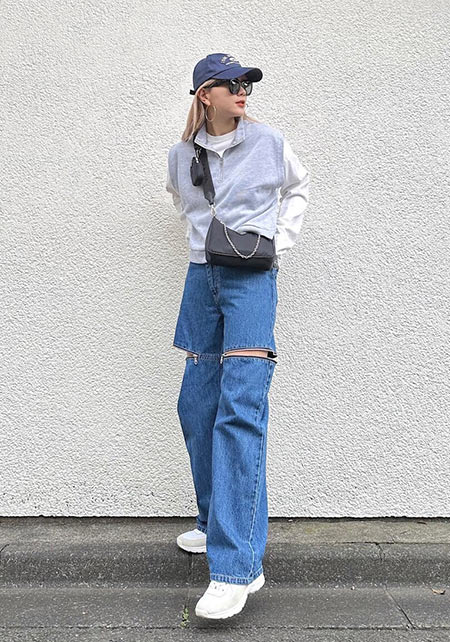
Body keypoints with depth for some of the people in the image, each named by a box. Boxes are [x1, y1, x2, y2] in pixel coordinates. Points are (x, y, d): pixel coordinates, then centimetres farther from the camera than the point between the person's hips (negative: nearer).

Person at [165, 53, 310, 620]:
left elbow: (299, 187, 19)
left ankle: (237, 565, -15)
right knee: (196, 408, 8)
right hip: (202, 276, 5)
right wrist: (201, 233, 13)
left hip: (252, 279, -4)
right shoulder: (181, 155, 8)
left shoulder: (270, 142, 1)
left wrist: (281, 238, 7)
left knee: (241, 406, -17)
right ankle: (216, 524, 28)